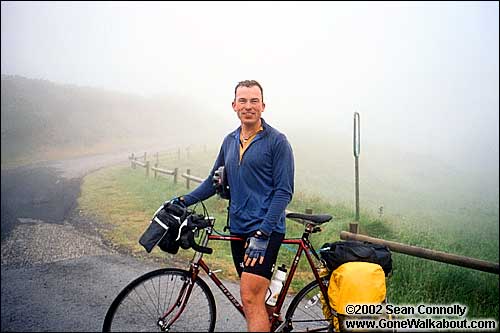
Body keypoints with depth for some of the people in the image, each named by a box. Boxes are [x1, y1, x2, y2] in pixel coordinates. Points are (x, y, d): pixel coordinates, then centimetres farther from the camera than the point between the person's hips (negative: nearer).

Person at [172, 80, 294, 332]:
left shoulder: (277, 141, -8)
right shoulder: (229, 141, 11)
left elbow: (283, 192, -12)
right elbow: (215, 181, 18)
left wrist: (262, 234, -18)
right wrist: (184, 200, 5)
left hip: (266, 231, -6)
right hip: (238, 230, 6)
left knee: (250, 297, -11)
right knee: (258, 296, 16)